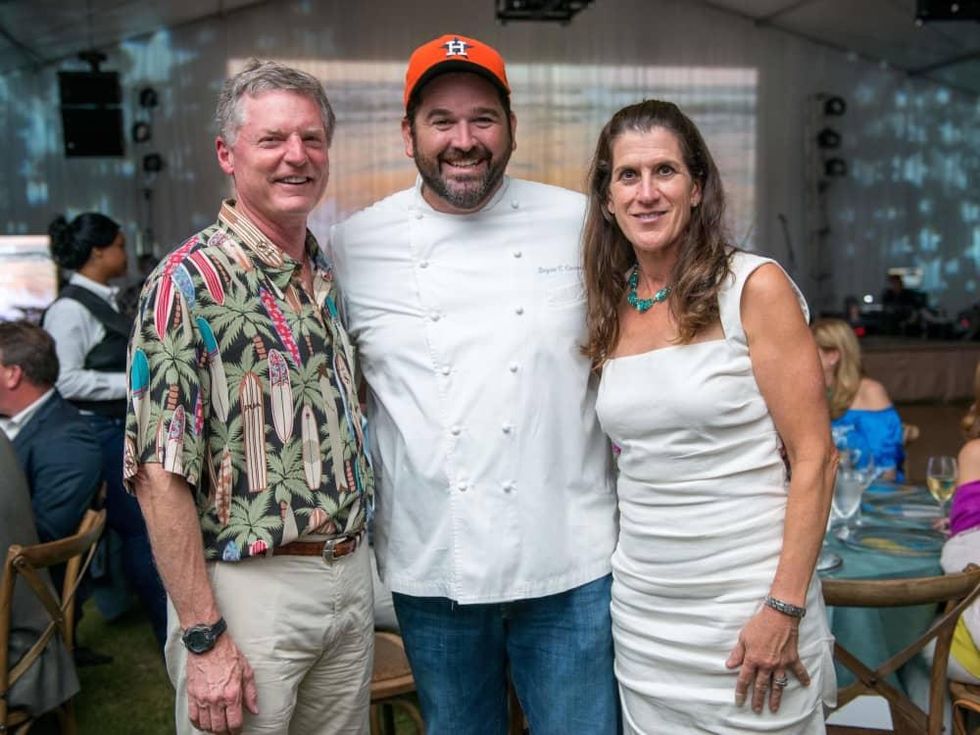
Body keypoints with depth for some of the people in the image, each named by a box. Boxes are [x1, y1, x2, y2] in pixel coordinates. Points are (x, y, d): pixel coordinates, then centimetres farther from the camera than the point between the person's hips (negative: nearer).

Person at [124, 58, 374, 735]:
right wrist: (204, 636, -18)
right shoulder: (190, 281, -13)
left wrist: (356, 566, 9)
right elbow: (161, 474, -17)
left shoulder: (334, 278, 7)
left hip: (352, 573, 7)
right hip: (250, 585, -6)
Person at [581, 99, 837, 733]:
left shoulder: (753, 287, -10)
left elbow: (815, 457, -12)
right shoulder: (613, 307, 5)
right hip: (642, 604, 5)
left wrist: (784, 609, -16)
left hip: (749, 601, -4)